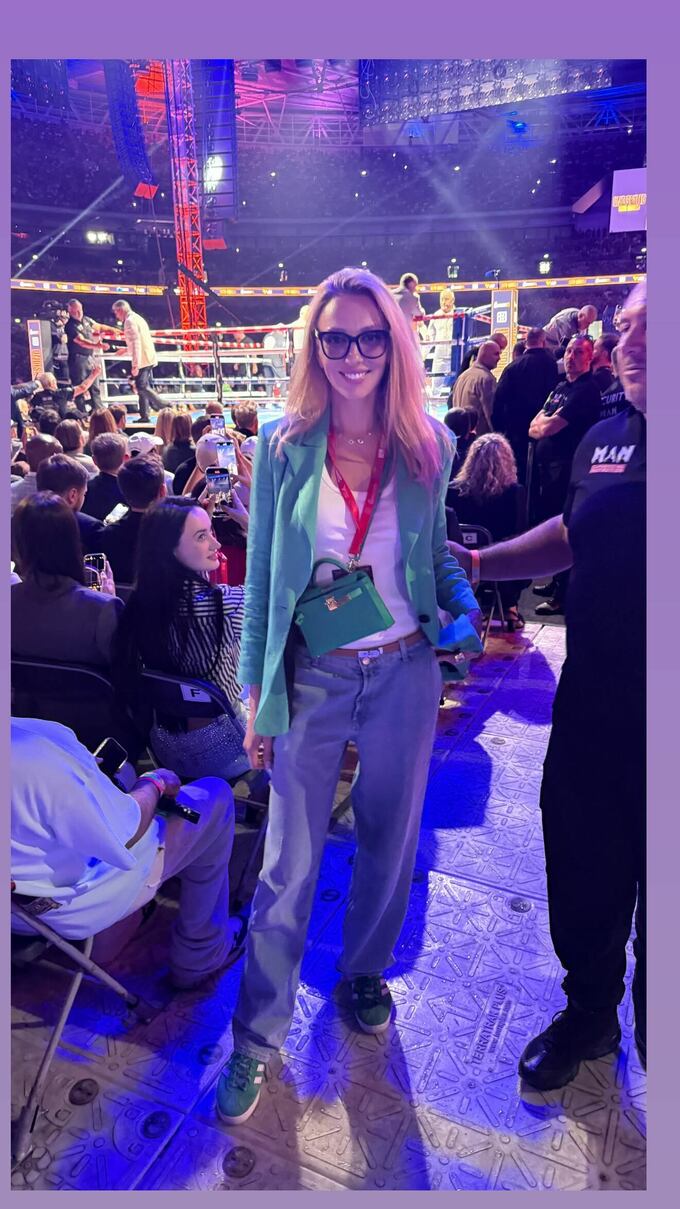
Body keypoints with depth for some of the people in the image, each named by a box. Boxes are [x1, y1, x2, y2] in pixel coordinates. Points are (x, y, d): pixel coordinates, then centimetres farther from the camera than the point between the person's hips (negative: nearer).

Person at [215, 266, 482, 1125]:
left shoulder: (427, 443, -1)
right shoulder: (283, 444, -5)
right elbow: (261, 574, -2)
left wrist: (465, 606, -6)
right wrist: (257, 693, -2)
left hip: (405, 673, 2)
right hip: (314, 675, -1)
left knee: (388, 838, 18)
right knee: (289, 865, 6)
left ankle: (366, 972, 46)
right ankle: (257, 1036, 28)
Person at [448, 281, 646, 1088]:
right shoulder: (606, 439, 4)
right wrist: (474, 562, 8)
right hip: (591, 710, 5)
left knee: (656, 904, 17)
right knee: (582, 878, 22)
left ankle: (651, 1039, 46)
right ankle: (589, 1013, 50)